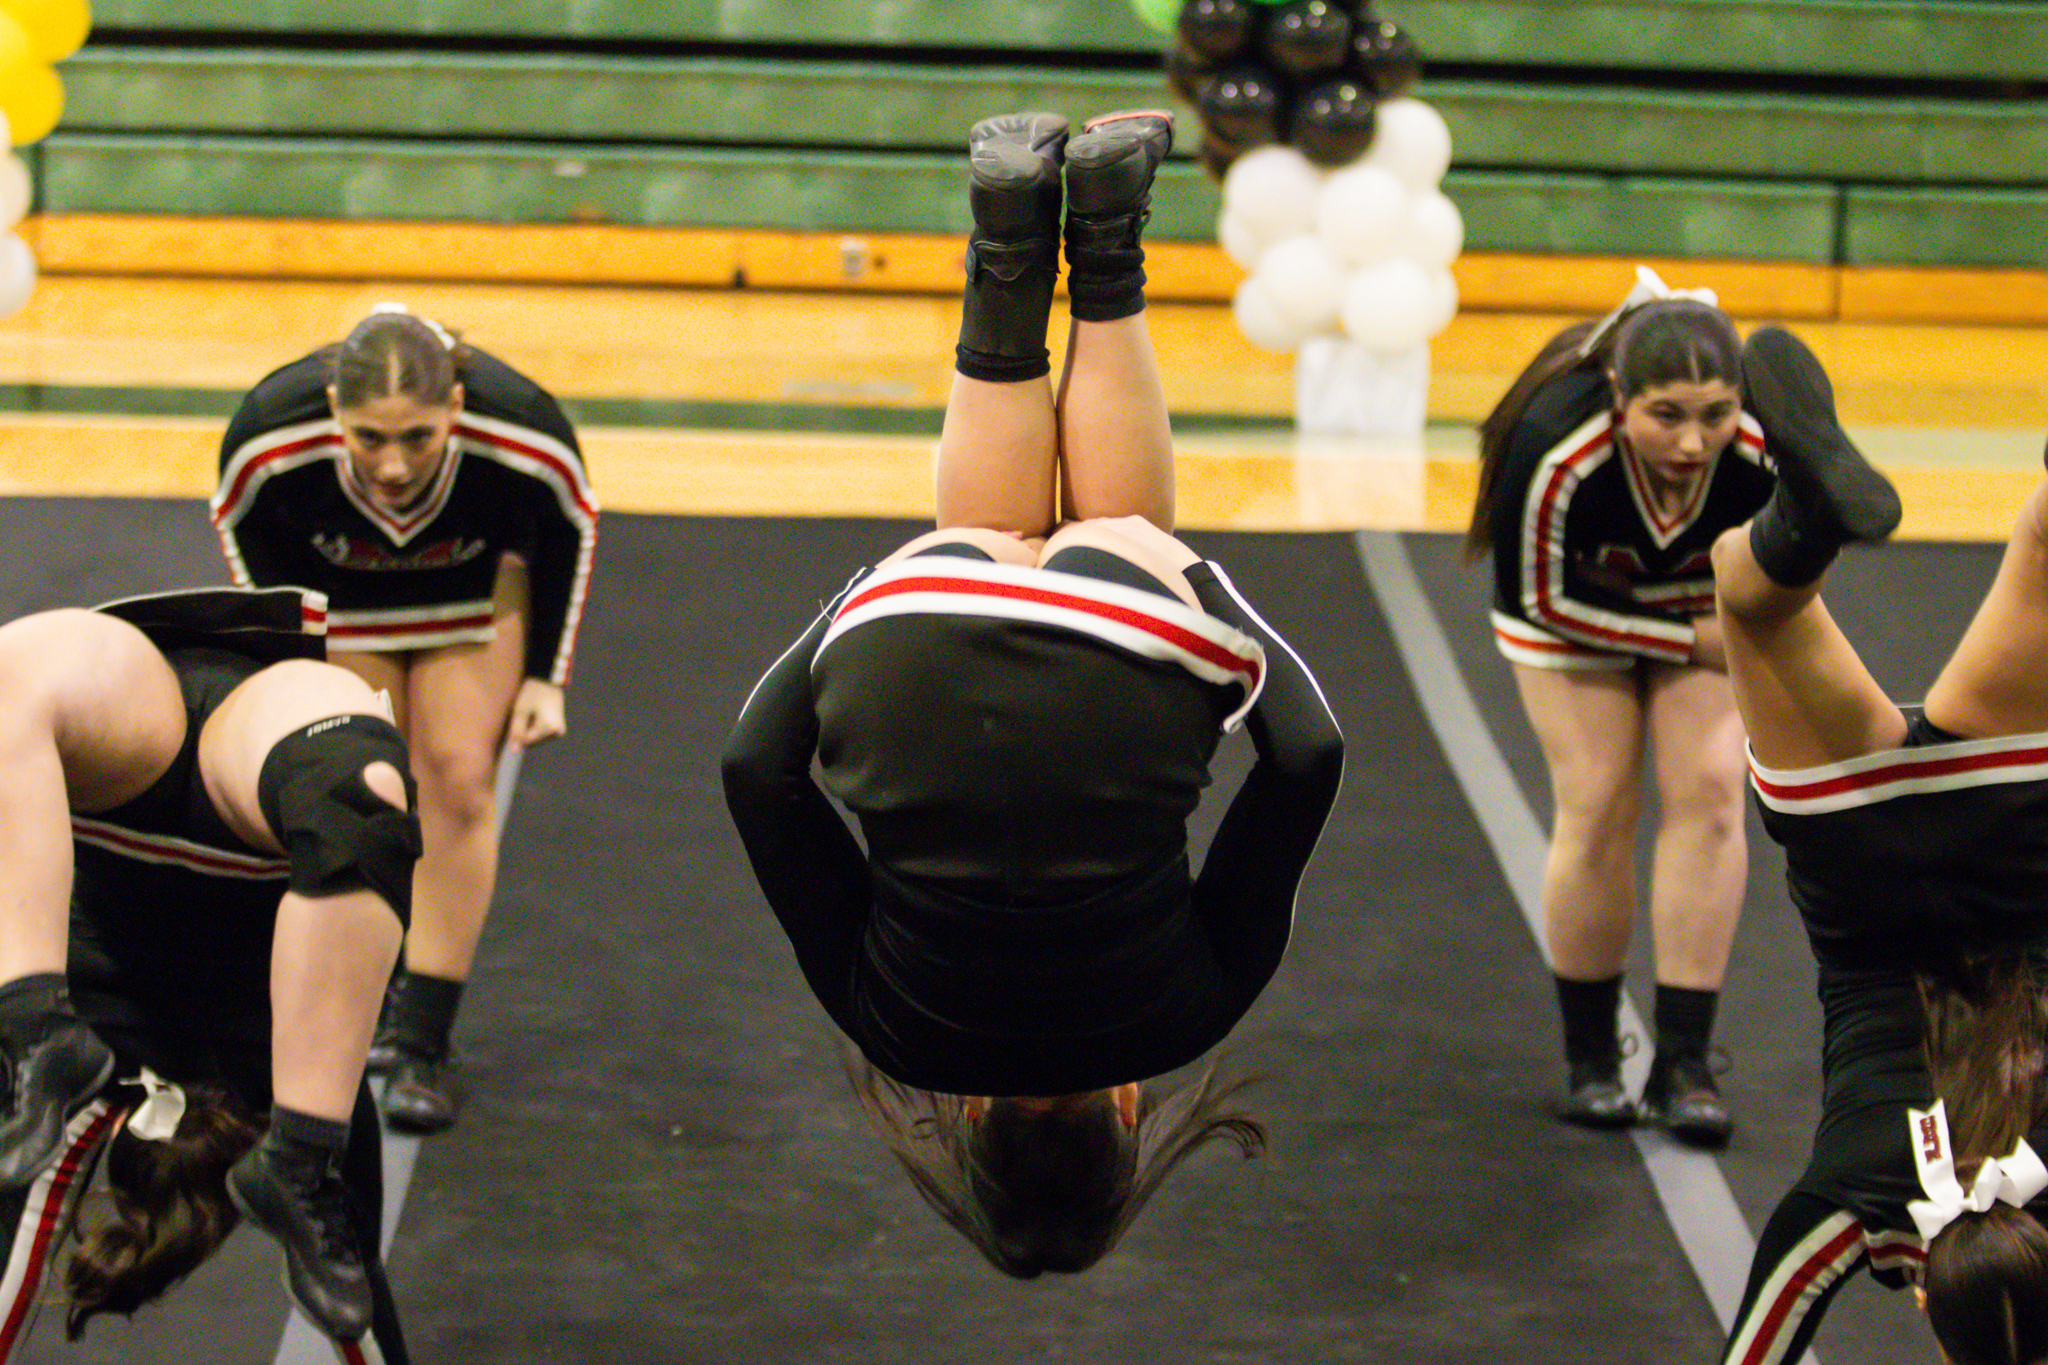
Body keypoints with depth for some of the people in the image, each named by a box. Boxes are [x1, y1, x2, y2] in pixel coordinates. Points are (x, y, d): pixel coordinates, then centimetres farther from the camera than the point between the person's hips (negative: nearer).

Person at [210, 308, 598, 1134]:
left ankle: (424, 1044, -8)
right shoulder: (269, 438, -38)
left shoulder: (524, 438, -38)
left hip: (478, 586, 0)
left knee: (457, 777, -11)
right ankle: (385, 1003, 12)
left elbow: (570, 528, -13)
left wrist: (546, 676, -11)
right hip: (340, 592, 1)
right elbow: (240, 523, -12)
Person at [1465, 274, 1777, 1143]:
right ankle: (1589, 1058, 9)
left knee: (1708, 789, -11)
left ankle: (1683, 1062, -4)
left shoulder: (1769, 451, -35)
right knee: (1597, 805, -9)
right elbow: (1537, 597, -24)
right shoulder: (1555, 451, -41)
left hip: (1703, 593, 2)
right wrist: (1687, 642, -22)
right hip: (1572, 598, -2)